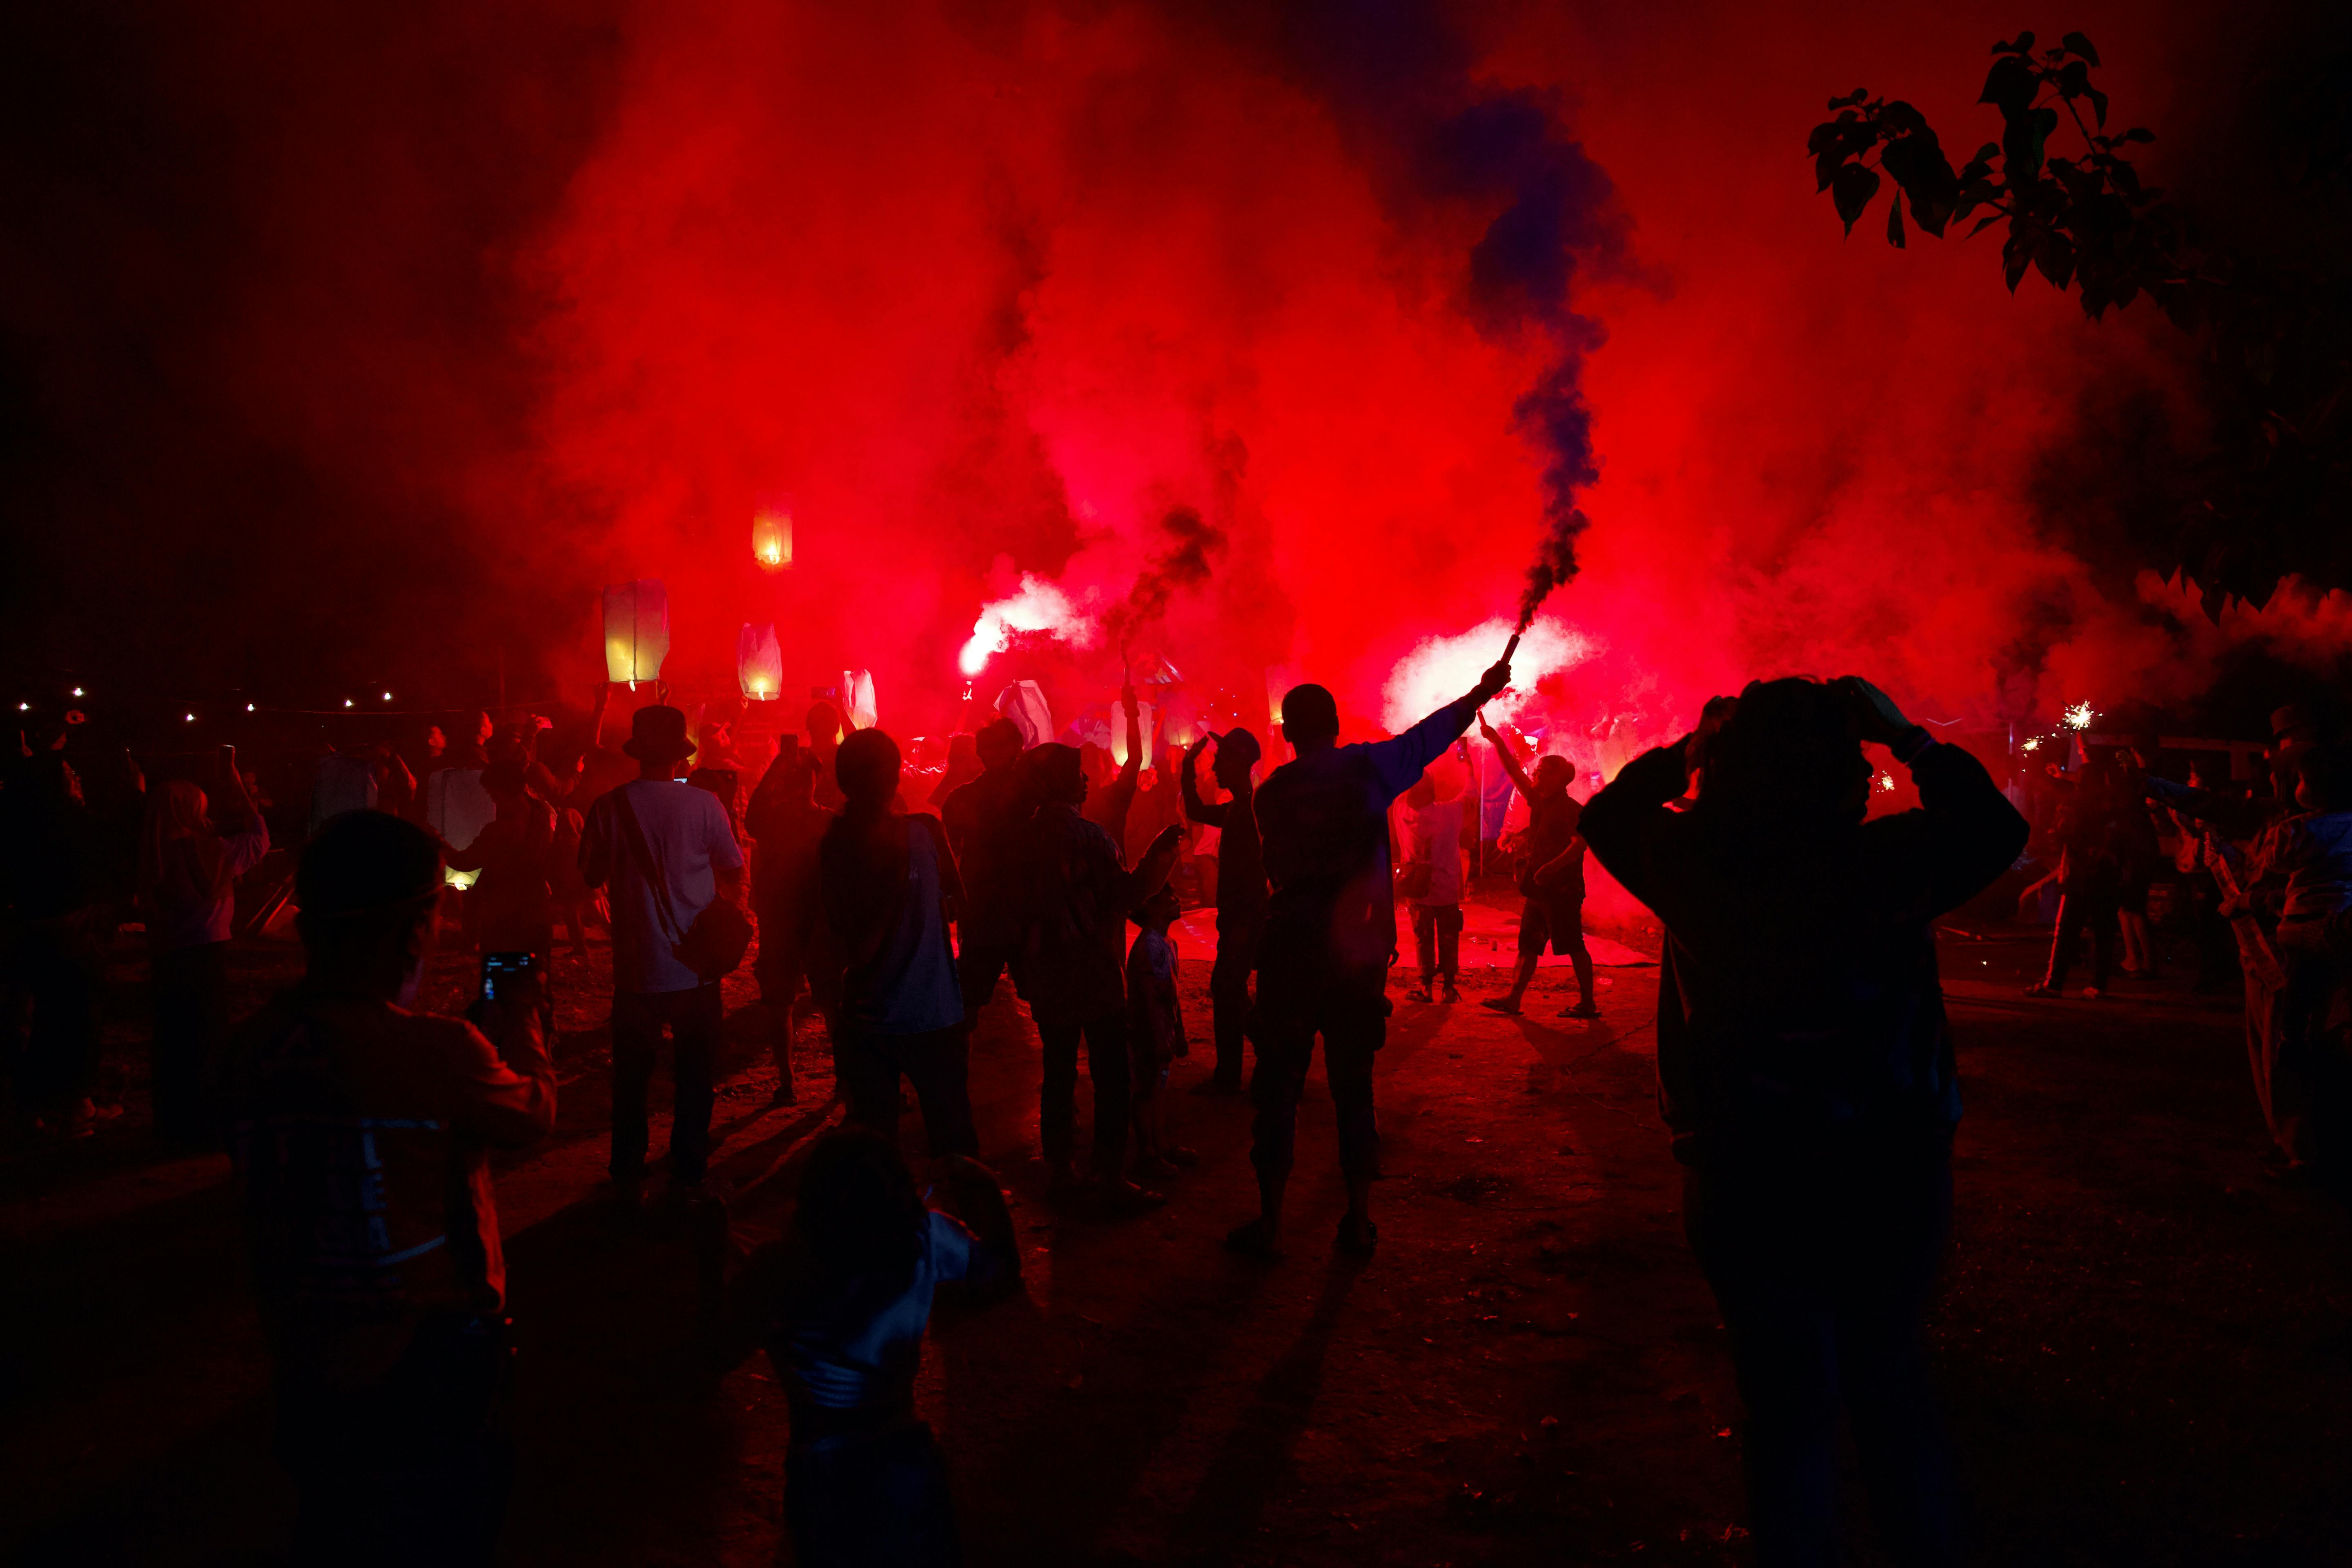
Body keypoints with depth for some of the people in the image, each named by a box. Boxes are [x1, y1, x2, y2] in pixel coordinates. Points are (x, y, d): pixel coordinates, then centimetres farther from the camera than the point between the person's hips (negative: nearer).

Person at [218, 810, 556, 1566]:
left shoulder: (252, 1048, -10)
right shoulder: (441, 1050, -24)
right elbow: (533, 1112, -5)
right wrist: (520, 1021, 15)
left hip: (304, 1365, 5)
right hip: (430, 1359, -4)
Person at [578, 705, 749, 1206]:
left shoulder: (610, 807, -8)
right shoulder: (704, 804, -10)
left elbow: (591, 876, 4)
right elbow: (734, 874, 0)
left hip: (637, 965, 1)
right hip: (697, 961, -1)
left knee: (632, 1076, 14)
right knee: (694, 1073, 12)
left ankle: (628, 1178, 19)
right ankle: (688, 1174, 18)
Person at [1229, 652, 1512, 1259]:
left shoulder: (1272, 793, 2)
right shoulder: (1368, 766, 0)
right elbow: (1433, 734, 14)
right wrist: (1483, 690, 29)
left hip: (1292, 952, -1)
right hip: (1360, 952, 1)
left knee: (1279, 1085, 5)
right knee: (1354, 1084, 11)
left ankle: (1269, 1225, 8)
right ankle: (1359, 1222, 17)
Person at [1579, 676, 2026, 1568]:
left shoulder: (1692, 865, -12)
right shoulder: (1891, 860, -17)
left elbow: (1607, 815, 8)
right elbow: (1995, 827, 1)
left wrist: (1688, 747, 9)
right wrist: (1906, 739, 4)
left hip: (1747, 1187, 0)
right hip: (1892, 1181, 0)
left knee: (1789, 1411, 14)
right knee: (1891, 1391, 22)